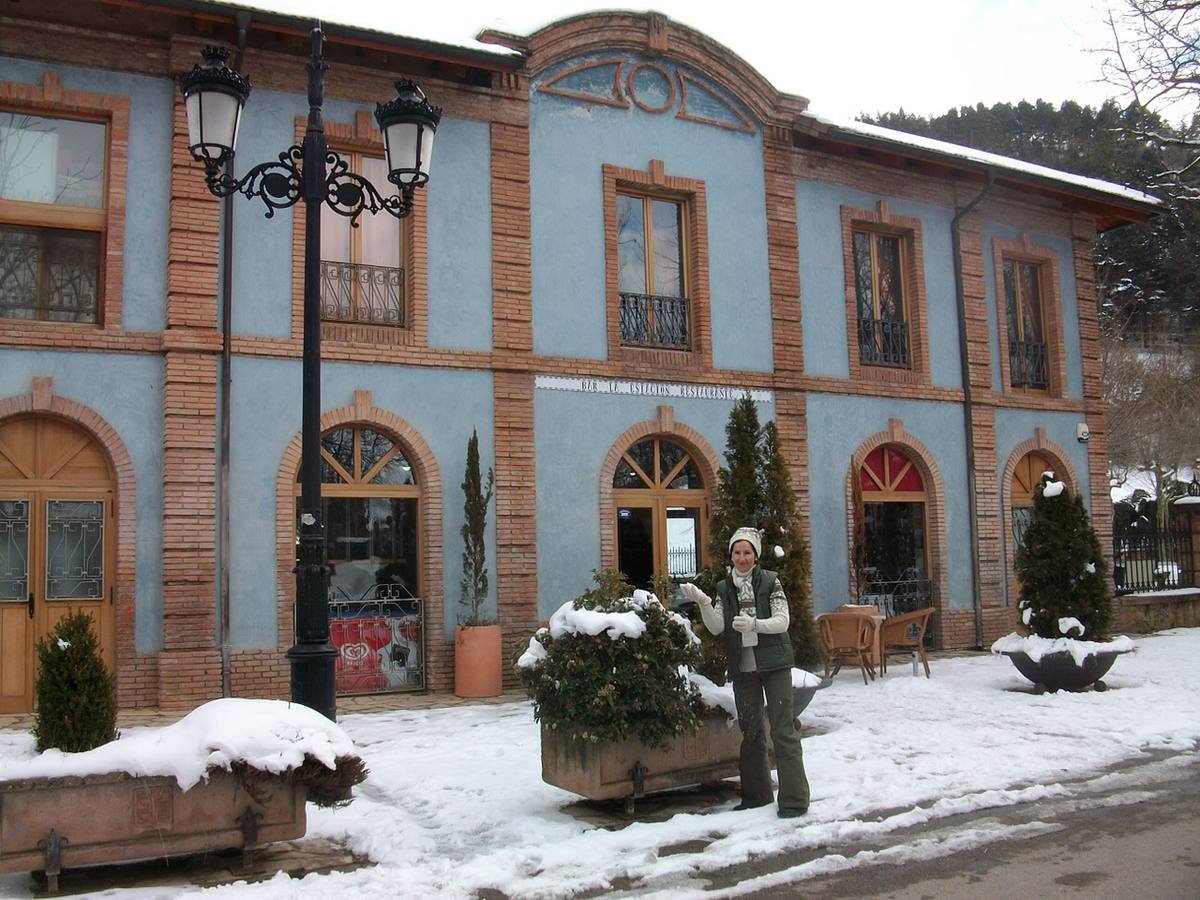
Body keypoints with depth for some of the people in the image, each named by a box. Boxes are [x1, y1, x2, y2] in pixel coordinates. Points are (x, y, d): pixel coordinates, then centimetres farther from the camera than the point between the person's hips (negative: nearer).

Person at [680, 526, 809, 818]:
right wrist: (702, 602, -17)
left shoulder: (770, 581, -3)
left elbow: (782, 621, -9)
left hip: (774, 664, -4)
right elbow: (716, 627, -2)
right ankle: (757, 794, 23)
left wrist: (754, 623, -26)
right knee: (750, 731, 12)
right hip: (742, 668, 4)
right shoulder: (724, 587, 7)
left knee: (783, 730, -4)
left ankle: (794, 799, 1)